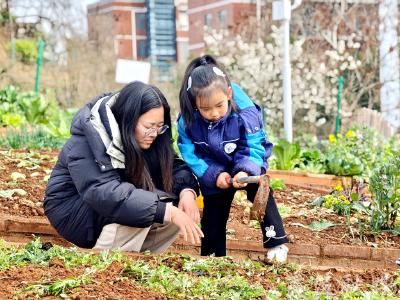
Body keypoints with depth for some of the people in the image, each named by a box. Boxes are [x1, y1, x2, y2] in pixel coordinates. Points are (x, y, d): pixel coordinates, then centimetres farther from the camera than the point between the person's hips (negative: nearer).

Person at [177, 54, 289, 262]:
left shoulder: (245, 112, -31)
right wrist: (214, 175, -28)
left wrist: (246, 171, -43)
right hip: (214, 170, 2)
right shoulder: (187, 121, -26)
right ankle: (211, 255, 22)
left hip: (248, 165, -2)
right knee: (213, 208, 7)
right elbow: (191, 155, -18)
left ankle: (276, 242, -8)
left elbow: (253, 147, -25)